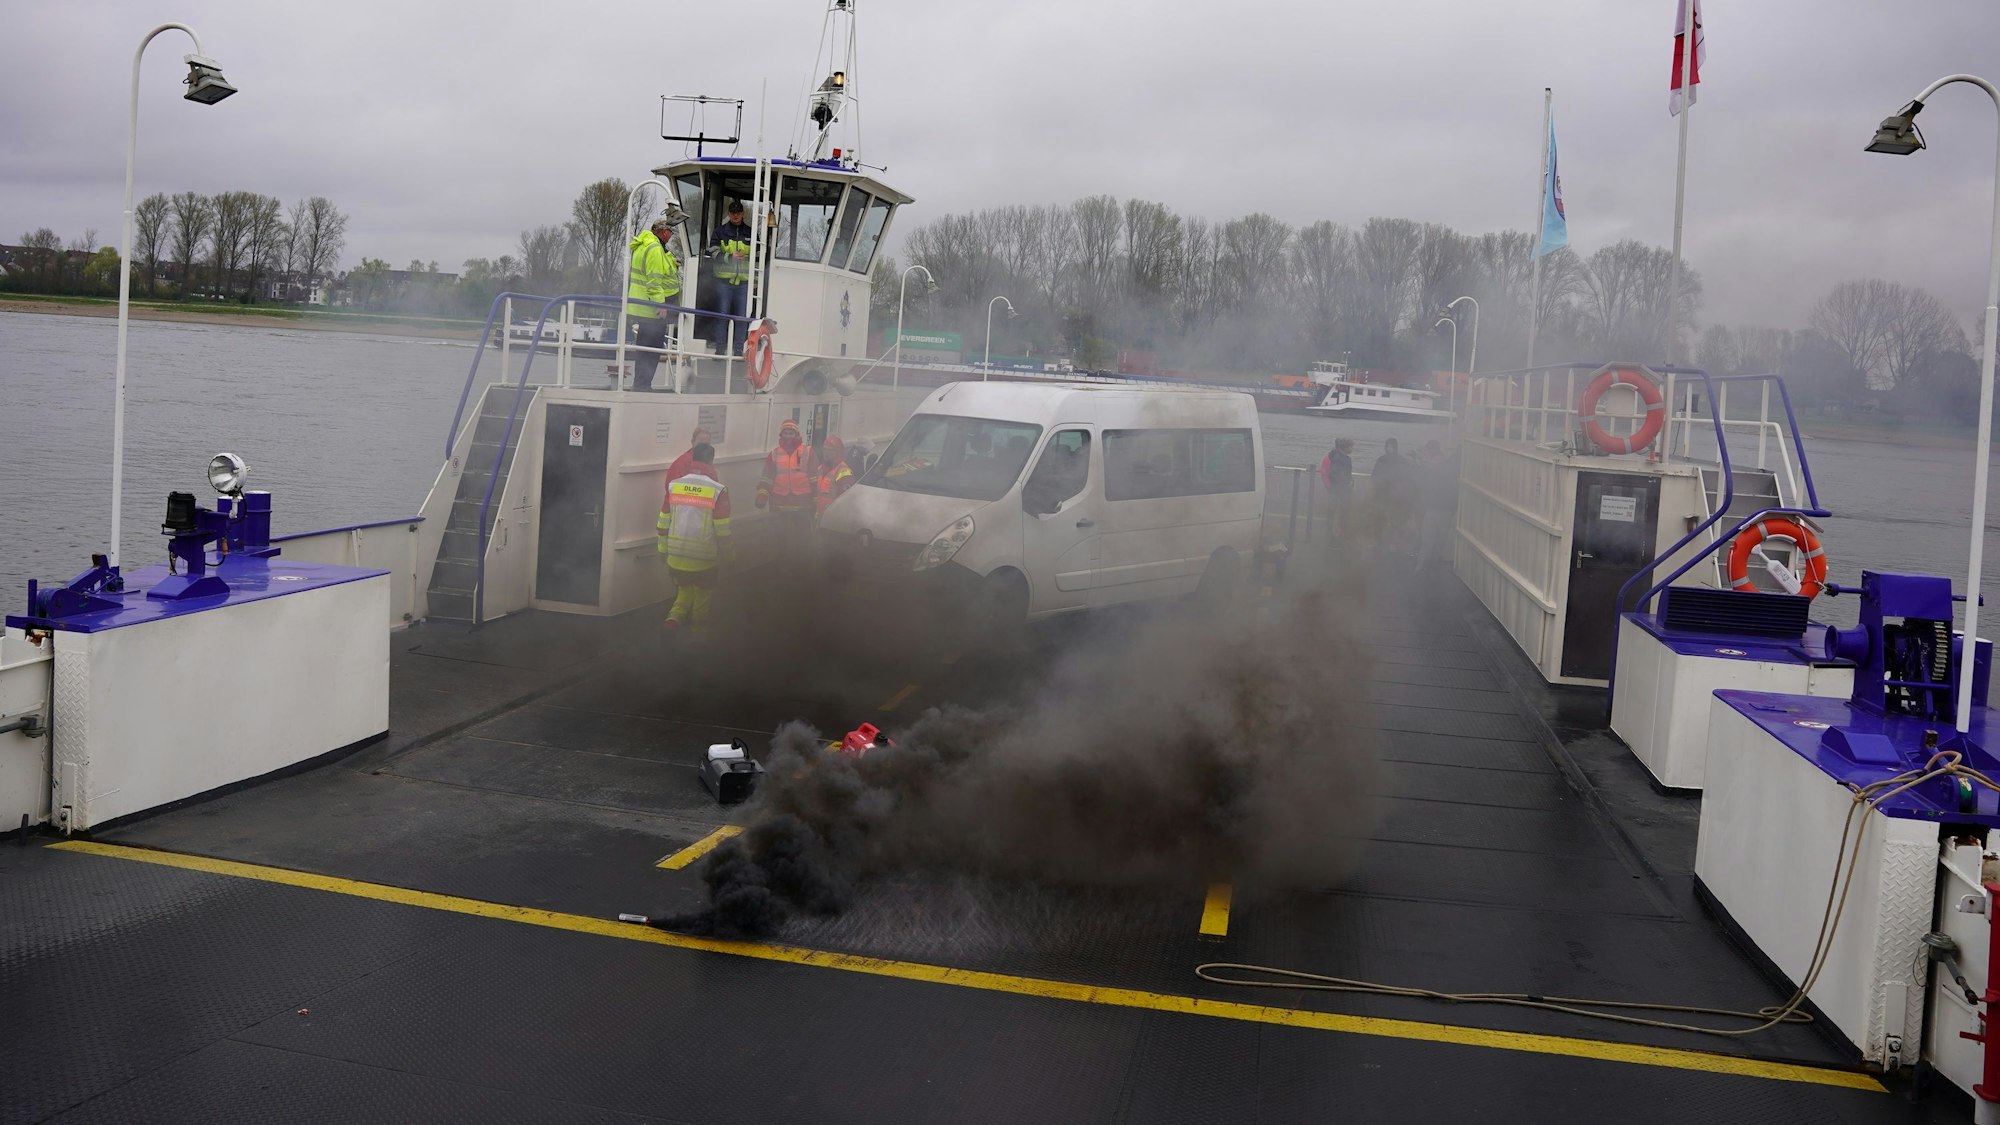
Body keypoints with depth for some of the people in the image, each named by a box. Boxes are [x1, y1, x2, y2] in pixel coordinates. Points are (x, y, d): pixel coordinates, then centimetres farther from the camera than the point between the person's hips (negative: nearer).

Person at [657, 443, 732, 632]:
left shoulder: (674, 486, -4)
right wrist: (727, 555, 2)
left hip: (676, 557, 3)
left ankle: (675, 617, 0)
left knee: (685, 589, 22)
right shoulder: (717, 491, -14)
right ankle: (697, 628, 27)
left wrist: (664, 550, 14)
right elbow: (722, 530, -11)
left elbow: (663, 523, 3)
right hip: (704, 559, -3)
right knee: (703, 592, 19)